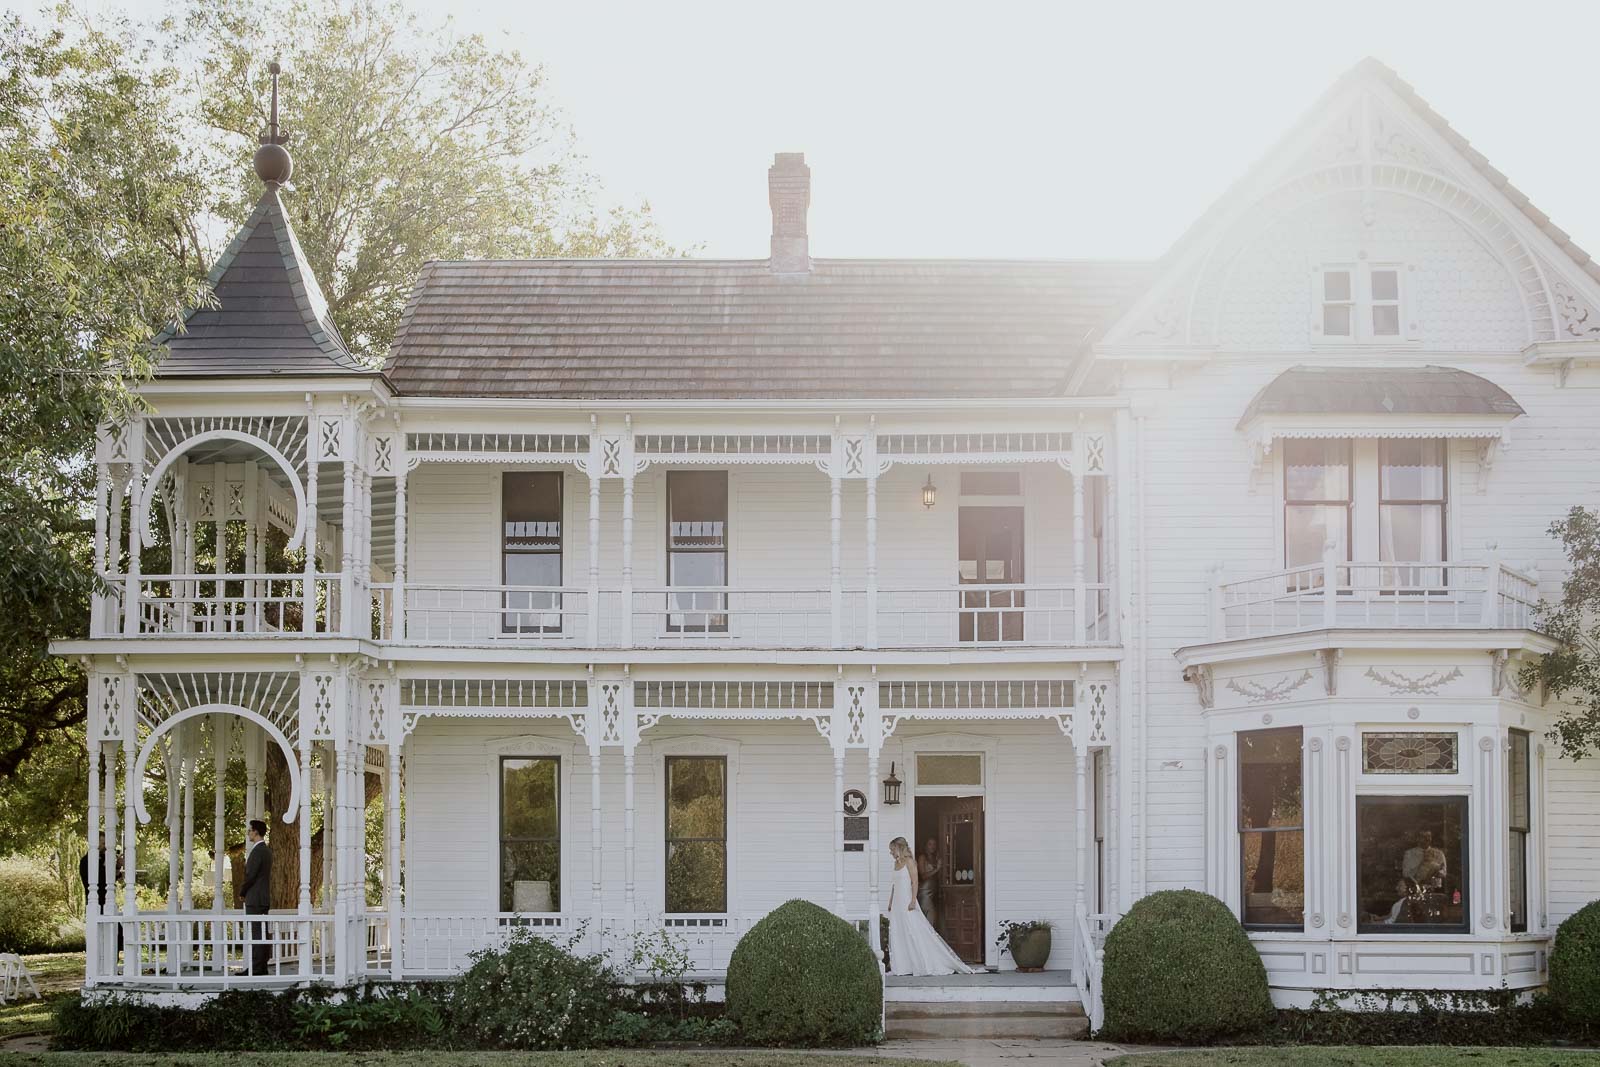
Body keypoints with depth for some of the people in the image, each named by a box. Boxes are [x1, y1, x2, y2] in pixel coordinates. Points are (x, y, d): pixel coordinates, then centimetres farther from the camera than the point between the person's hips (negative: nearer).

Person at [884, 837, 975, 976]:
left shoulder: (909, 861, -7)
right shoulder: (897, 863, 15)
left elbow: (914, 882, -13)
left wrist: (913, 901, -20)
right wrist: (890, 903, 19)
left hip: (907, 901, -8)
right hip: (897, 902, 8)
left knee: (914, 933, -8)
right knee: (897, 934, 4)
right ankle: (901, 966, 6)